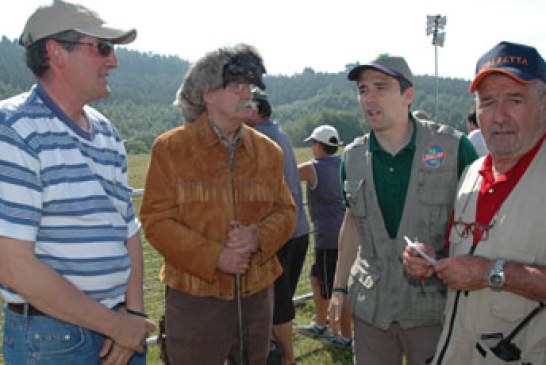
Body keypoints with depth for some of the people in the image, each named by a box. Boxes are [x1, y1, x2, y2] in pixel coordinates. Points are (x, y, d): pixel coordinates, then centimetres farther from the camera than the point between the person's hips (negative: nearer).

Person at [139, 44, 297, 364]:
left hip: (257, 293, 4)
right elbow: (156, 221, -10)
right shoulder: (171, 148, -6)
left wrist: (258, 236, -15)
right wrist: (214, 257, -20)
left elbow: (286, 211, 7)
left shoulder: (268, 152, 7)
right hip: (194, 297, -4)